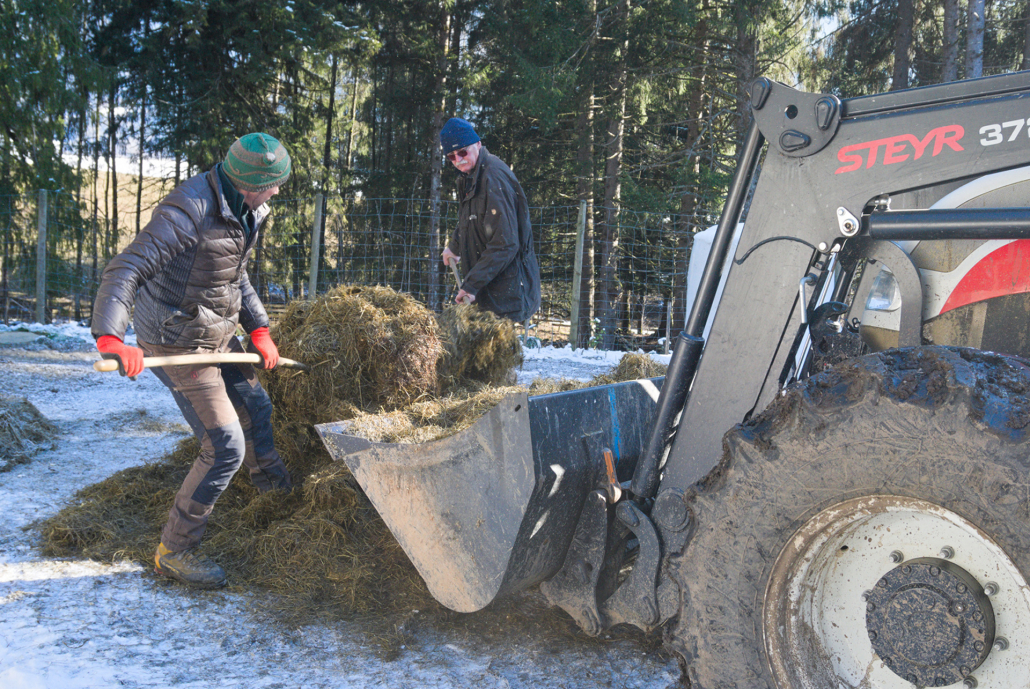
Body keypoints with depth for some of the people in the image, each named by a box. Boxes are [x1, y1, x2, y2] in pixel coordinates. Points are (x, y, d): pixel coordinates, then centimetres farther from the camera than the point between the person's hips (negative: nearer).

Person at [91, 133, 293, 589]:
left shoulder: (243, 210, 2)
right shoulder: (188, 212, -28)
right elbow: (124, 270, -32)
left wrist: (259, 330, 11)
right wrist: (110, 337, -45)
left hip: (219, 337, 9)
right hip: (179, 345, -9)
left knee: (255, 407, 26)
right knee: (225, 448, -8)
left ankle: (272, 483, 56)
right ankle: (174, 551, 8)